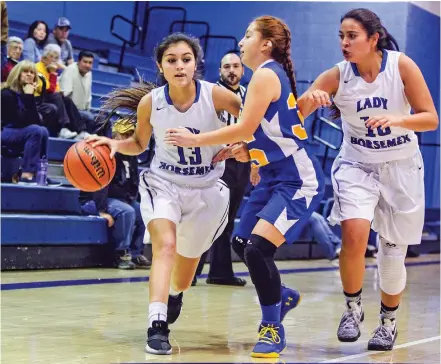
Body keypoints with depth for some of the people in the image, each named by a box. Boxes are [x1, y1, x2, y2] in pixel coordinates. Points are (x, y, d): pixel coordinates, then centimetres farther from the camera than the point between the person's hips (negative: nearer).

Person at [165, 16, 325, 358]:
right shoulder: (273, 74, 14)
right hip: (275, 177, 10)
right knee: (242, 246, 14)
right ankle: (281, 296, 35)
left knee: (258, 249, -19)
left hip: (298, 180, -10)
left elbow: (245, 128, -20)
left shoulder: (266, 74, -14)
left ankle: (273, 328, -4)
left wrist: (194, 140, -12)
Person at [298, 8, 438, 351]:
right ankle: (353, 307, 0)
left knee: (393, 252, 7)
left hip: (401, 167, 0)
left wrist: (397, 120, -32)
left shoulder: (402, 65, -14)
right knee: (354, 234, -24)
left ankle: (389, 321, 32)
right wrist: (308, 99, -38)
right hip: (357, 164, 0)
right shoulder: (337, 76, -12)